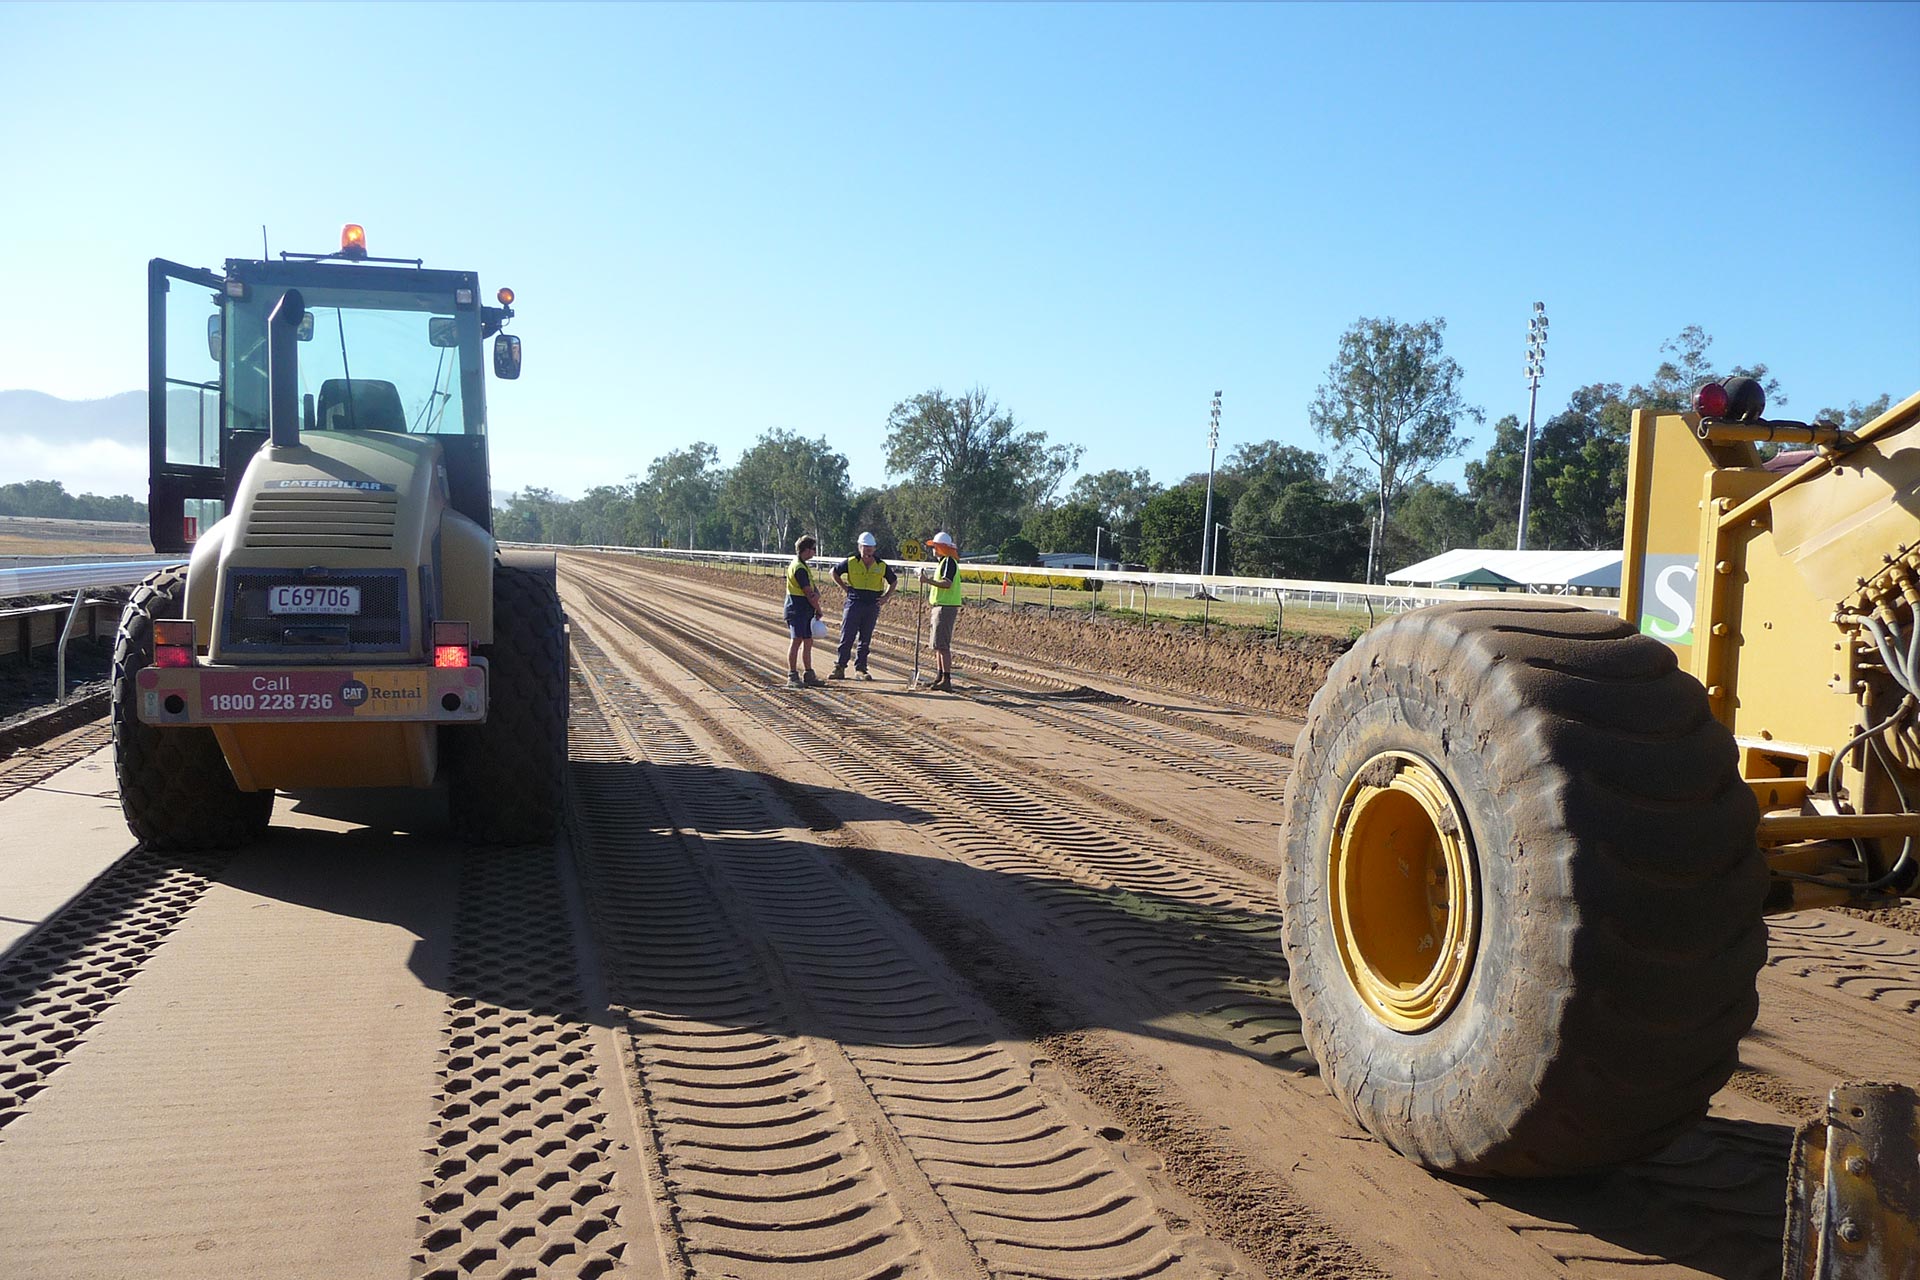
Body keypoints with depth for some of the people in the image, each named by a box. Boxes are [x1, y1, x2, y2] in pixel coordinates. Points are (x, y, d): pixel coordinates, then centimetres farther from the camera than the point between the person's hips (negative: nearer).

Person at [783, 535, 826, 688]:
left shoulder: (802, 565, 16)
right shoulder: (799, 568, -17)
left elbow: (813, 588, 11)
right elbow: (808, 593, -16)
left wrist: (817, 594, -12)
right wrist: (819, 611, -6)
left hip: (805, 611, 10)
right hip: (797, 610, -10)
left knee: (808, 642, 12)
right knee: (797, 640, -11)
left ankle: (809, 675, 19)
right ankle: (792, 677, -11)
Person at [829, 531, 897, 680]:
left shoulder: (882, 566, 4)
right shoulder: (850, 562, -1)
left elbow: (894, 582, 18)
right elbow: (834, 572, 13)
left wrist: (885, 597, 6)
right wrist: (844, 588, 5)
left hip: (872, 606, 2)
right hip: (854, 603, -2)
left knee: (865, 640, 7)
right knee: (847, 637, -4)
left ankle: (860, 669, 14)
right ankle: (839, 668, -1)